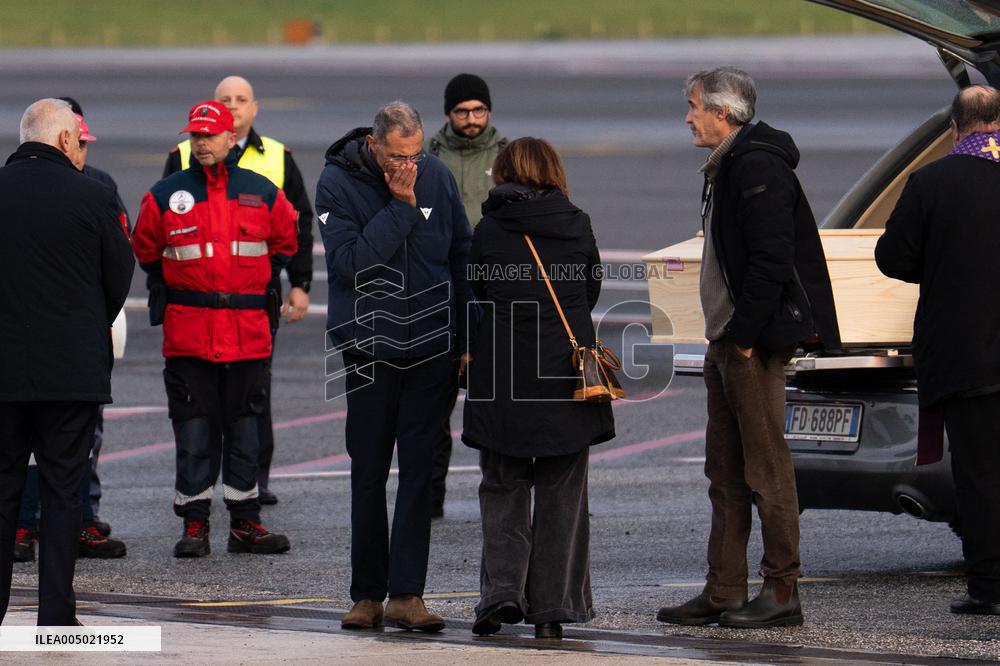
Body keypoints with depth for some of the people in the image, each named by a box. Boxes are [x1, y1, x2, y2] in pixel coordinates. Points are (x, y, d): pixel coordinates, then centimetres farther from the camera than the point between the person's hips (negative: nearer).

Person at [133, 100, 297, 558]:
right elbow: (145, 250, 16)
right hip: (188, 331, -1)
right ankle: (194, 524, 4)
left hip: (248, 330, 1)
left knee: (244, 426, 7)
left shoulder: (262, 193, 5)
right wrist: (164, 294, 12)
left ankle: (246, 523, 12)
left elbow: (285, 243, 19)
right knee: (194, 429, -1)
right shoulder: (166, 195, 2)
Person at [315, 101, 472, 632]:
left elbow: (462, 255, 10)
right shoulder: (337, 184, -8)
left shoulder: (435, 177, 1)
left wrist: (467, 338, 6)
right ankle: (367, 594, 12)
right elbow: (351, 261, -20)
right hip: (370, 348, -2)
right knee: (368, 473, 5)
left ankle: (406, 594, -4)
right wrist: (402, 207, -21)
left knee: (420, 469, -3)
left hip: (431, 347, 2)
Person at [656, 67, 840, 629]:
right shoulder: (728, 168, 18)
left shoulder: (759, 167, -14)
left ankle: (783, 592, -3)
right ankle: (723, 594, 15)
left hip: (756, 344, -11)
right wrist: (724, 339, 16)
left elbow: (772, 261, -21)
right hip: (728, 341, 11)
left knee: (766, 468, -6)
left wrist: (743, 335, -20)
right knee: (725, 472, 11)